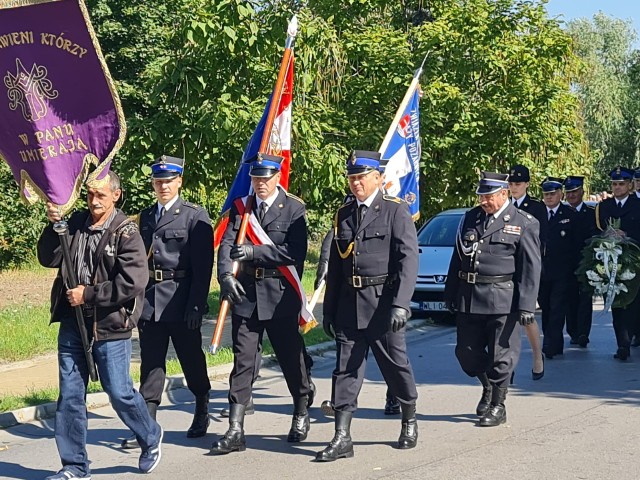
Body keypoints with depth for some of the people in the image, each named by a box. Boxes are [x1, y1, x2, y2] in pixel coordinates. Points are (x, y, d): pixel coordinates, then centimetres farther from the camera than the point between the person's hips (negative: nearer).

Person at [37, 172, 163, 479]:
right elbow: (49, 259, 7)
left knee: (119, 393, 2)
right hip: (72, 324, 5)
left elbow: (133, 282, -17)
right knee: (70, 396, 7)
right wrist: (53, 227, -9)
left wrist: (88, 294, -14)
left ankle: (151, 438, 29)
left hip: (109, 326, -5)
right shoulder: (76, 223, 6)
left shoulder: (125, 232, -10)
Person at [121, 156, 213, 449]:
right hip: (150, 300, 4)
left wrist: (196, 305, -15)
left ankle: (202, 414, 30)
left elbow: (203, 267, -9)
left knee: (191, 360, 9)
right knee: (151, 364, 4)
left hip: (181, 301, -4)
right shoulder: (146, 216, 13)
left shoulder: (195, 216, -3)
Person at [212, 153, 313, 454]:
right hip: (245, 294, 3)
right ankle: (235, 431, 0)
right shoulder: (240, 207, 10)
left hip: (280, 296, -3)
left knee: (290, 357, 10)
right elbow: (227, 244, -1)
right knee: (242, 360, 0)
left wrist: (254, 251, -18)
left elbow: (295, 252, -13)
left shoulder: (293, 209, -2)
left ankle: (301, 416, 32)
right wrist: (226, 275, -19)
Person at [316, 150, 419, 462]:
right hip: (349, 304, 5)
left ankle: (409, 421, 30)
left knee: (395, 364, 7)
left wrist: (400, 304, -20)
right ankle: (342, 438, 4)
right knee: (346, 369, 2)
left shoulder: (396, 211, -4)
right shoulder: (343, 214, 13)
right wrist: (329, 309, 14)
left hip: (382, 302, -4)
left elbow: (408, 260, -11)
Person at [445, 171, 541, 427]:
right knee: (466, 351, 9)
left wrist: (526, 305, -12)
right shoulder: (470, 218, 11)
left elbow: (530, 268, -6)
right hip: (468, 298, 5)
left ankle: (497, 405, 16)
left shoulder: (524, 223, -2)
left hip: (503, 299, -5)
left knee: (501, 355, 1)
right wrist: (451, 295, 12)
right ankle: (488, 387, 35)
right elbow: (457, 258, 15)